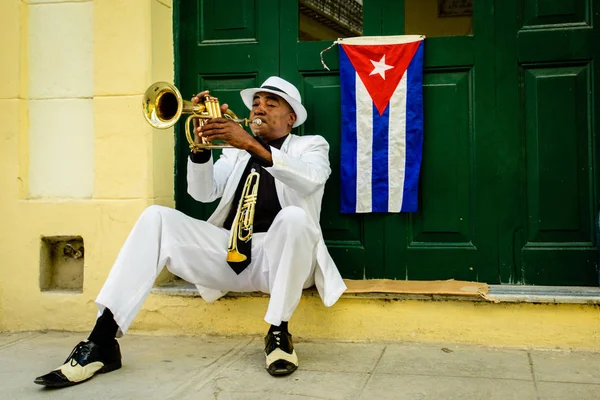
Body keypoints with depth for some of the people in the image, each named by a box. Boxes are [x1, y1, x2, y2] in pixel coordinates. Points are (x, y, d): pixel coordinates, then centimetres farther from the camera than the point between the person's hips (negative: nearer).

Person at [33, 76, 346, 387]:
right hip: (228, 254, 4)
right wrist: (201, 145, -10)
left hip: (278, 258, -4)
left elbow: (310, 179, -13)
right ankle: (102, 342, -18)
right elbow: (203, 193, 7)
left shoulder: (311, 146, 13)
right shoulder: (235, 148, 24)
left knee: (293, 216, -35)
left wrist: (252, 145, -24)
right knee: (157, 217, -15)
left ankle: (278, 333, -18)